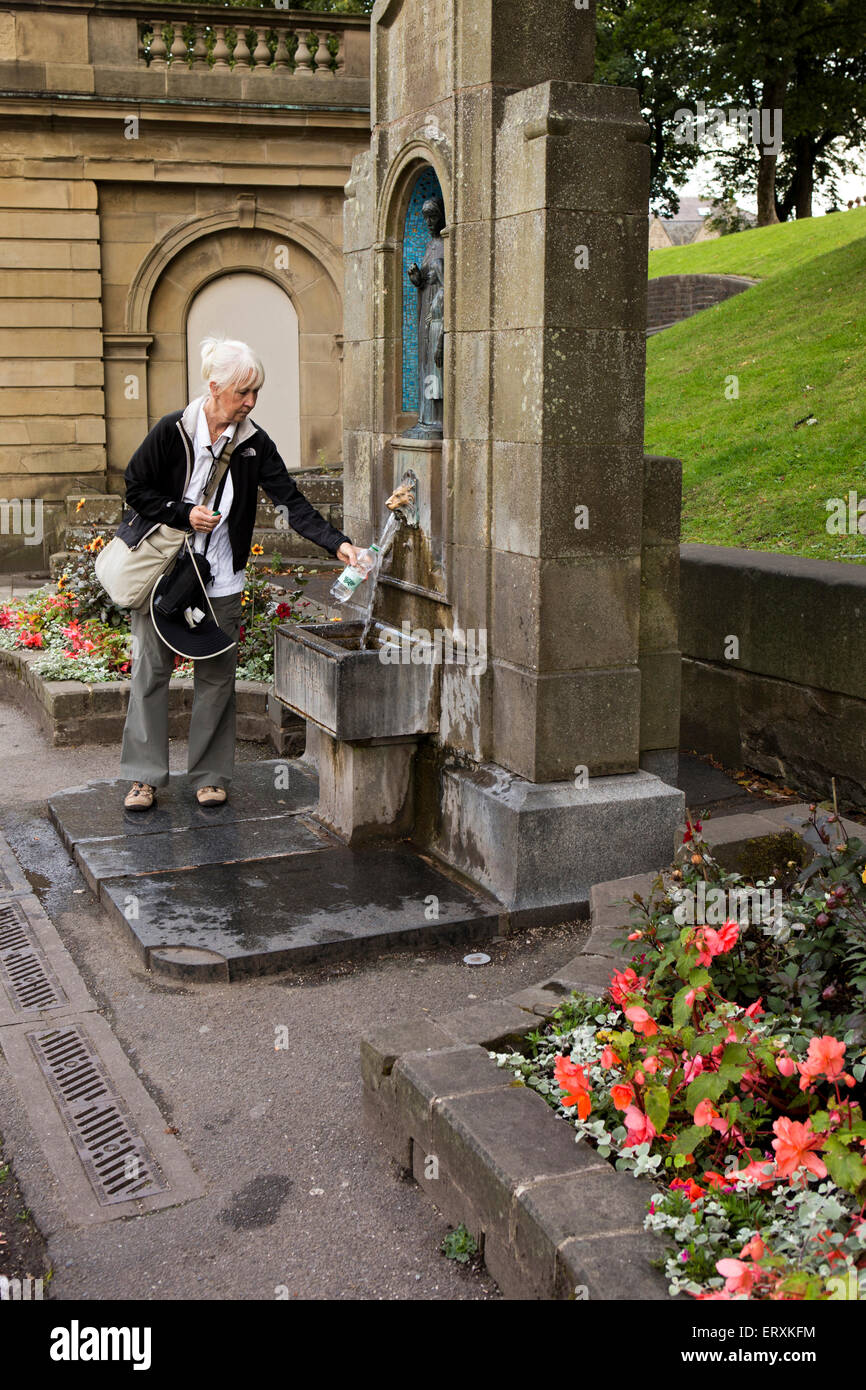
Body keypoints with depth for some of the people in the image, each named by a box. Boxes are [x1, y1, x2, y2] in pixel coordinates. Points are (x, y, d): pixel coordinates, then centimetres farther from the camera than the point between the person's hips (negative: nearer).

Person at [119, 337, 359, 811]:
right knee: (151, 670, 2)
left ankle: (210, 776, 17)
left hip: (221, 580, 2)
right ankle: (144, 776, 12)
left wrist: (337, 543, -19)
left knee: (217, 676, 5)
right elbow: (136, 489, -1)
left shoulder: (255, 443, -2)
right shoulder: (173, 430, -9)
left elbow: (291, 501, -7)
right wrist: (184, 514, -14)